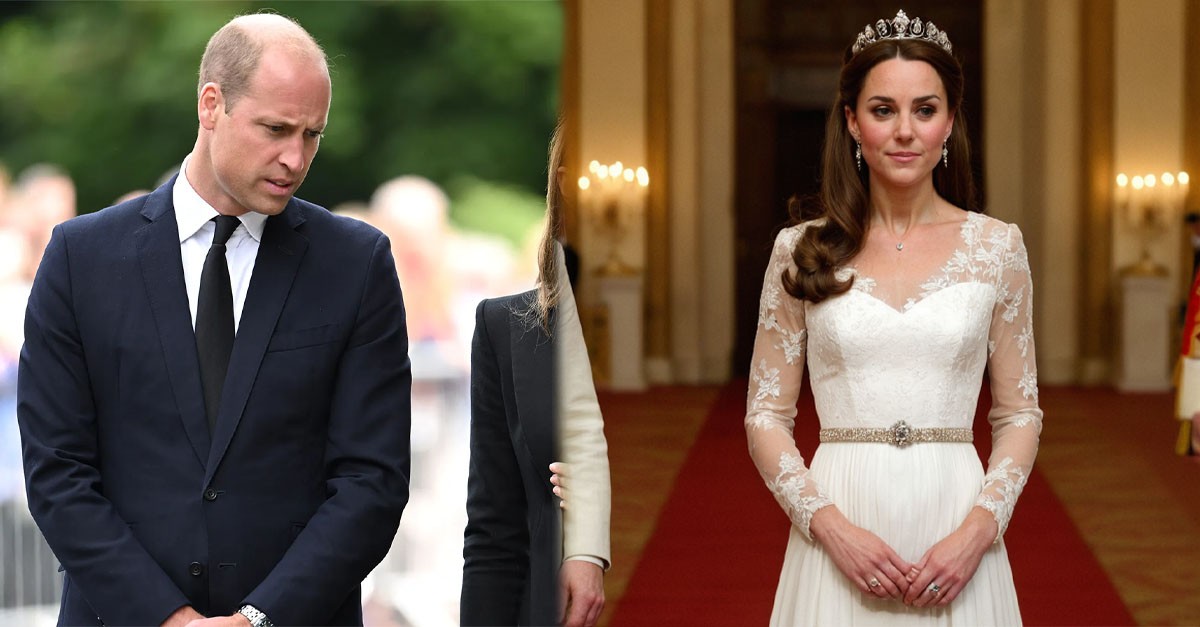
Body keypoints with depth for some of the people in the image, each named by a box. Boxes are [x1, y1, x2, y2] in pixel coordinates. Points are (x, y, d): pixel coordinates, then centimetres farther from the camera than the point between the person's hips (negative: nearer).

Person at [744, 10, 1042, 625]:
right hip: (840, 522, 0)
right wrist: (828, 524, -10)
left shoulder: (997, 247, 3)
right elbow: (765, 414, 4)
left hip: (956, 533, 0)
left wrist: (980, 527, -8)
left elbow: (1019, 413, 6)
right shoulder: (801, 251, 2)